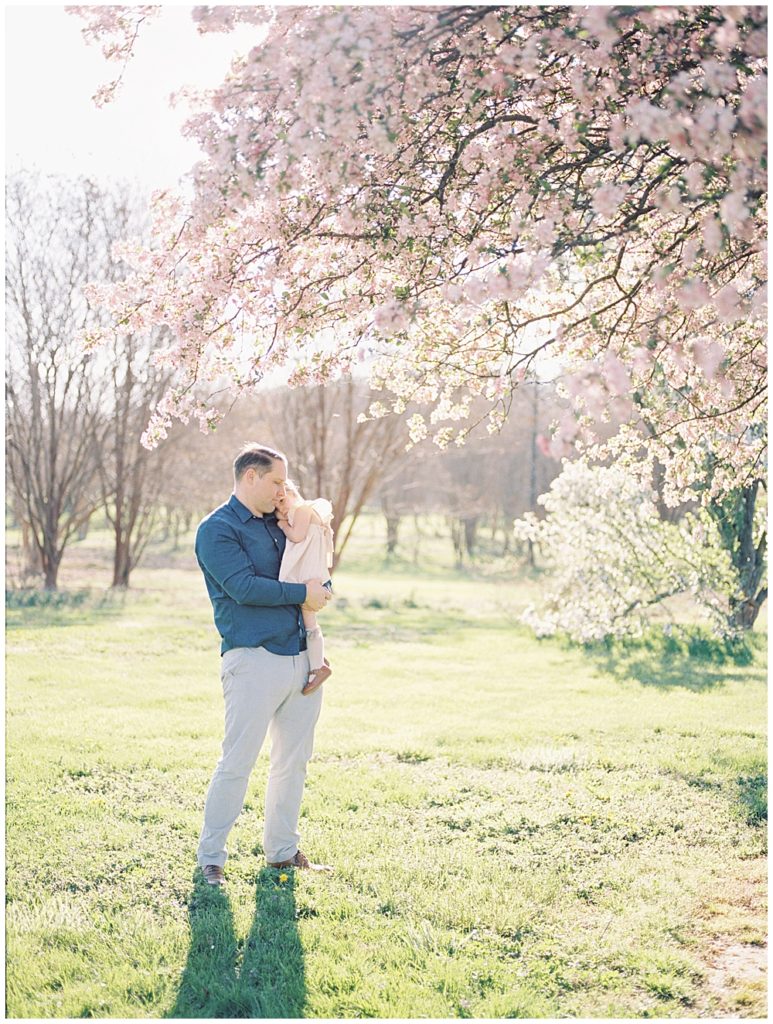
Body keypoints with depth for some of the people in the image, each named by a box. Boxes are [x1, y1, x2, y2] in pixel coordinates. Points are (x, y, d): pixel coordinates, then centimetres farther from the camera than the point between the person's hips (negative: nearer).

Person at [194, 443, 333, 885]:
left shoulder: (278, 525, 18)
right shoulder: (217, 529, -5)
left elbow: (315, 573, 26)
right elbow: (244, 587, -18)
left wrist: (321, 591, 3)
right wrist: (302, 592, -11)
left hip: (300, 658, 8)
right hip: (253, 660, -8)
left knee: (294, 761, 13)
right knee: (237, 763, -5)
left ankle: (282, 851, 25)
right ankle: (210, 857, 7)